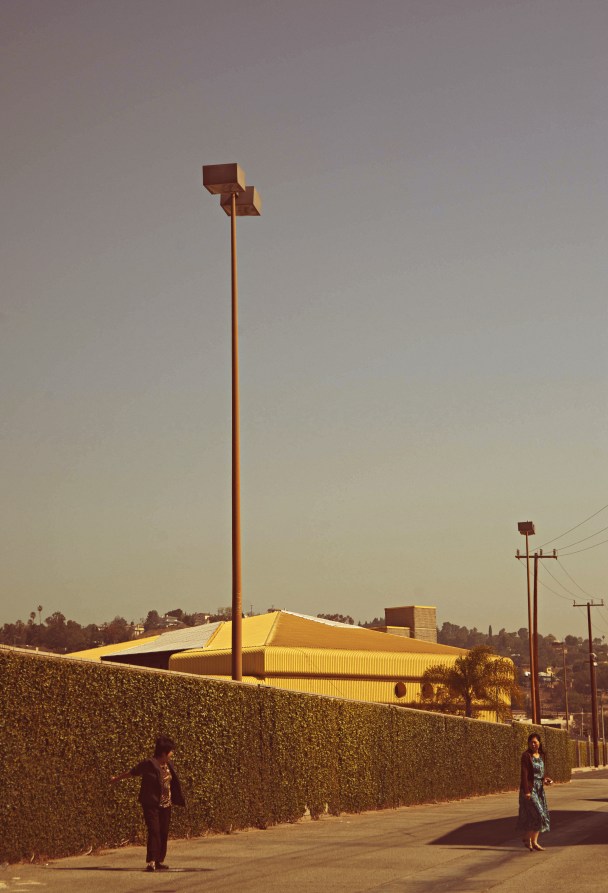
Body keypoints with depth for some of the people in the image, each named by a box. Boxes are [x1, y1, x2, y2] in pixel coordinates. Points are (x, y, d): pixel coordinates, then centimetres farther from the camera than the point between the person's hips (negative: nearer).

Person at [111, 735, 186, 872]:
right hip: (151, 804, -7)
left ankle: (159, 861, 17)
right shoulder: (149, 764, -13)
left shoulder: (168, 765, 8)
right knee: (154, 831, -13)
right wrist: (117, 778, 11)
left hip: (165, 804, 7)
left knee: (163, 833, 7)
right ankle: (151, 862, -13)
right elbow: (132, 772, 0)